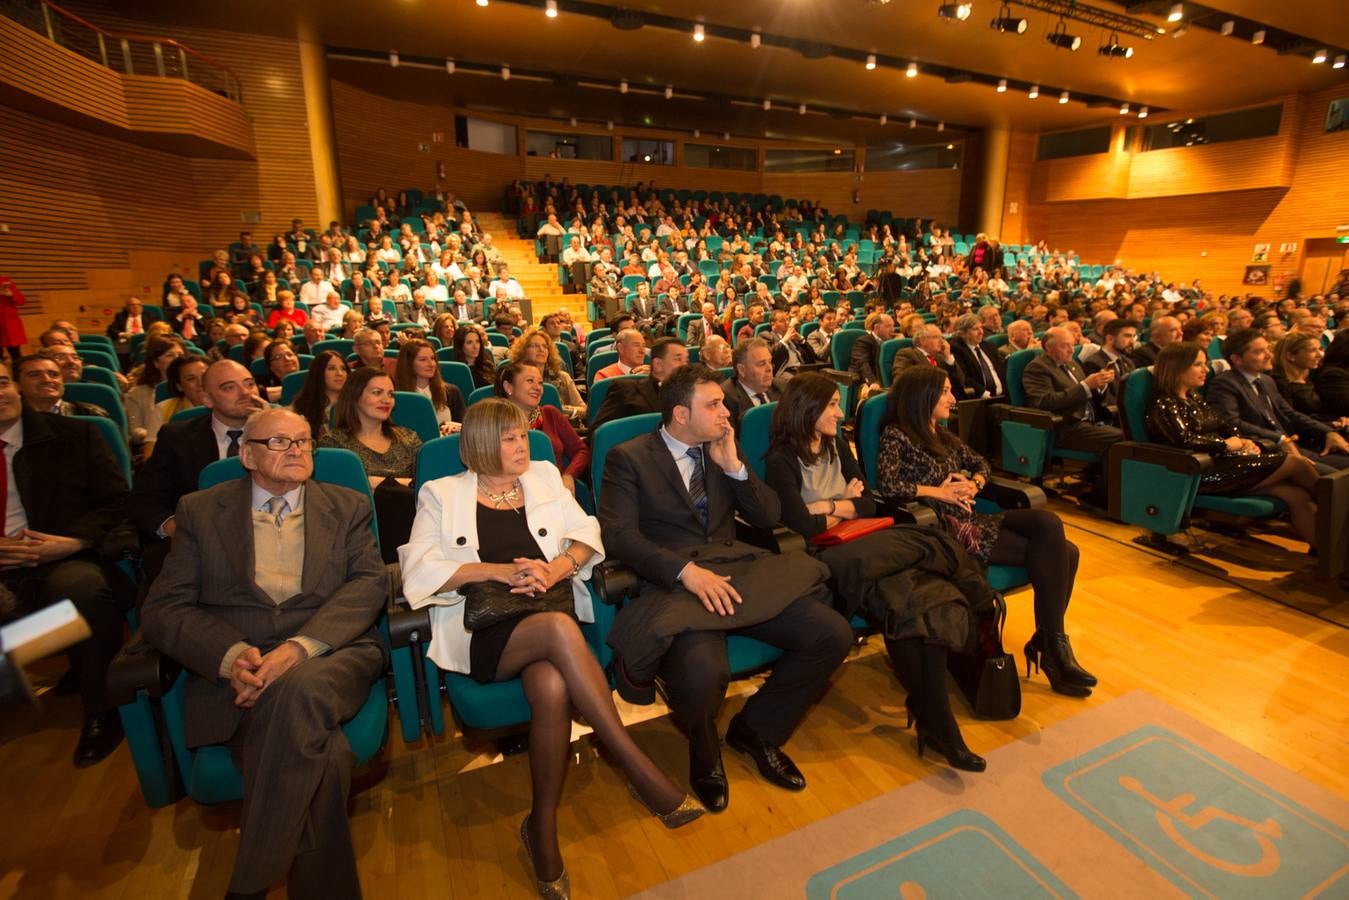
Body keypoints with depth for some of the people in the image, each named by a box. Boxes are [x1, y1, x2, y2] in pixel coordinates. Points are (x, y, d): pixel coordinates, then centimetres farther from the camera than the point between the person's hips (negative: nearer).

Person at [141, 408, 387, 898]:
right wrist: (232, 655, -15)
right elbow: (162, 609, 6)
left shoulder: (347, 507, 15)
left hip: (330, 657, 1)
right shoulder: (200, 511, 15)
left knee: (299, 689, -35)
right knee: (322, 757, -30)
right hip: (234, 671, 0)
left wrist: (300, 647, -17)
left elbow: (370, 582, 1)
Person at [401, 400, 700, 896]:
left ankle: (542, 827, -10)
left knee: (552, 688, -32)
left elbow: (587, 535, 10)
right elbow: (419, 573, -1)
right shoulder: (441, 494, 10)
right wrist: (499, 570, -11)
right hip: (482, 631, -2)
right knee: (560, 629, -34)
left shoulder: (544, 477, 18)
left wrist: (553, 568, -11)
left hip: (549, 613, 2)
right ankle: (641, 771, -26)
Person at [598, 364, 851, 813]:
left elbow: (768, 516, 13)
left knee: (832, 635, -14)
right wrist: (686, 569, -23)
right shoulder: (629, 457, 1)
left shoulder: (722, 451, 17)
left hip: (737, 571, 6)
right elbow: (619, 533, -11)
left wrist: (734, 465, -2)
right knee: (703, 671, -35)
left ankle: (756, 729, 12)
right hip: (675, 583, -5)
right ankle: (704, 749, 5)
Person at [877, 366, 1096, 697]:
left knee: (1065, 552, -11)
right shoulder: (896, 436, -5)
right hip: (948, 529, -8)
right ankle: (1052, 646, -4)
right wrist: (940, 492, -11)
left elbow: (980, 464, 28)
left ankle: (1047, 642, -4)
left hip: (972, 518, 8)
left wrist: (973, 484, 4)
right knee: (1049, 549, -18)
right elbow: (886, 485, -21)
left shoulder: (942, 435, 22)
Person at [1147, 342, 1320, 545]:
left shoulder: (1194, 397, 20)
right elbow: (1186, 441, -20)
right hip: (1204, 473, -8)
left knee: (1297, 495, -10)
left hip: (1221, 461, 9)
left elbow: (1224, 426, 20)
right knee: (1296, 463, -11)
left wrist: (1242, 441, -1)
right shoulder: (1163, 405, -9)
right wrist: (1226, 444, -8)